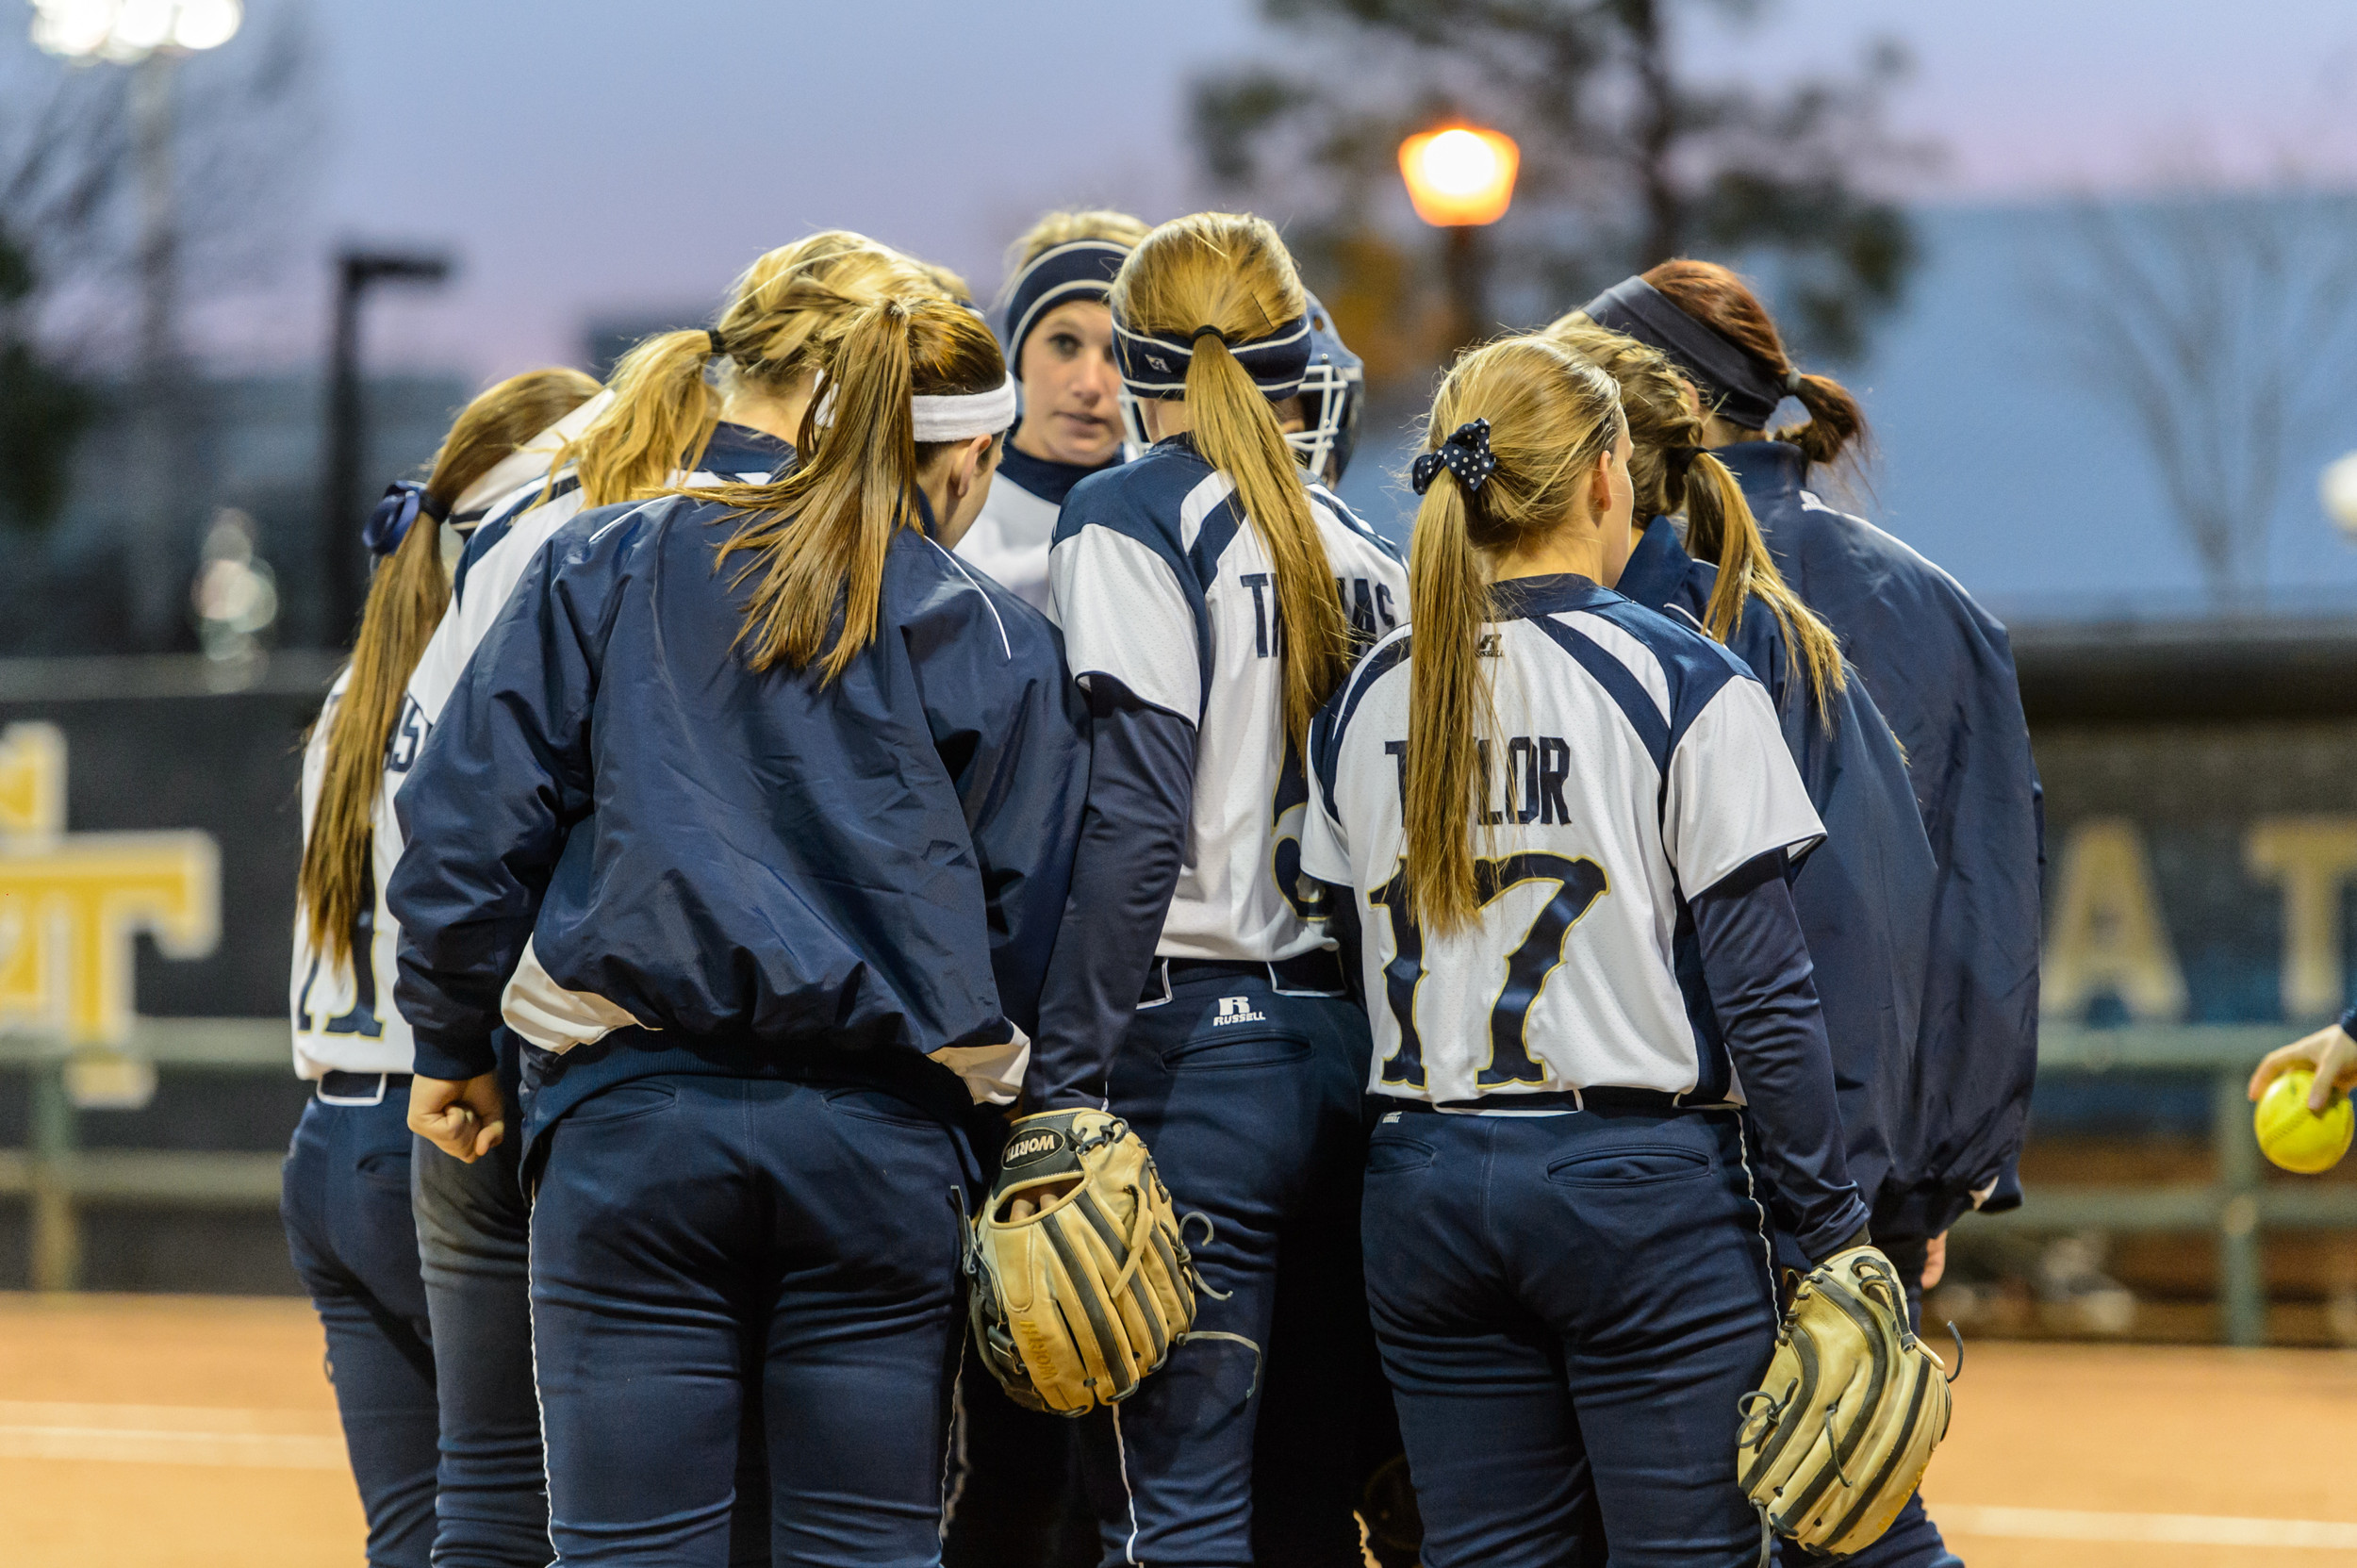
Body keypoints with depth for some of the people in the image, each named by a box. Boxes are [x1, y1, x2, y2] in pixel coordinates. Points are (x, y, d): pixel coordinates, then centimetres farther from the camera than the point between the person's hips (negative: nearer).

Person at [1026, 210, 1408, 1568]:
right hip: (1352, 1046, 6)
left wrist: (1066, 1085, -14)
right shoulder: (1359, 546, 14)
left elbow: (1136, 821, -15)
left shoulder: (1134, 520, -5)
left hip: (1198, 1039, -6)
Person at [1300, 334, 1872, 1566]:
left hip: (1427, 1183, 5)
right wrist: (1833, 1231, -5)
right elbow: (1763, 991, -9)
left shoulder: (1366, 700, 8)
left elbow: (1361, 961, 11)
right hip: (1642, 1181, -5)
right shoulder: (1684, 686, -8)